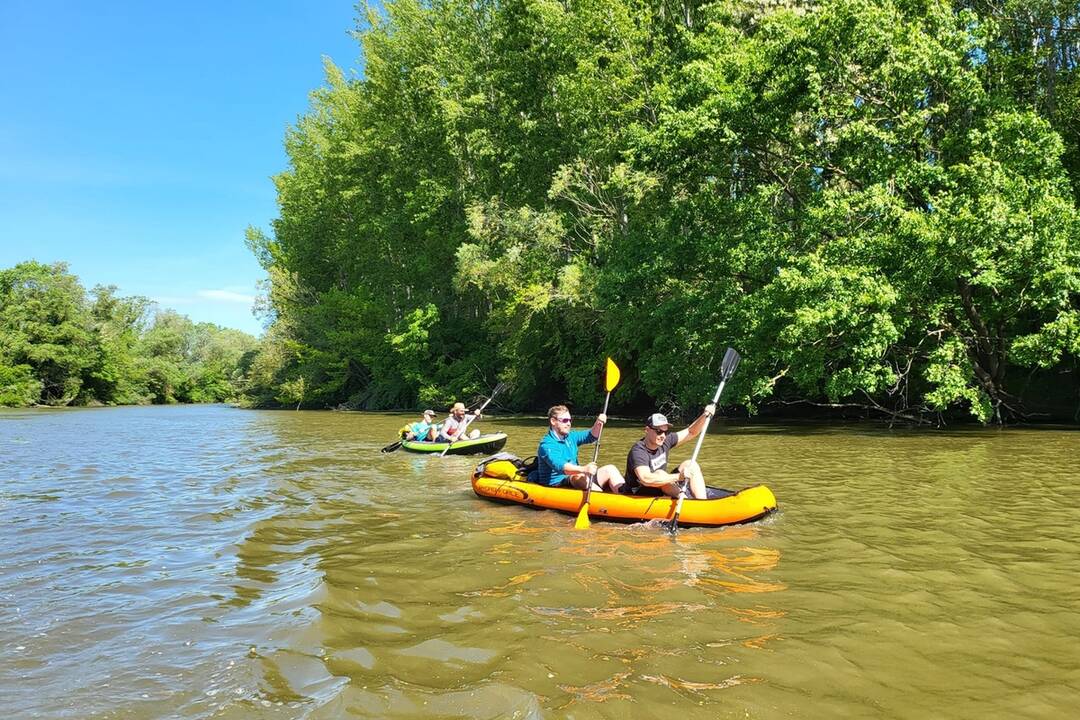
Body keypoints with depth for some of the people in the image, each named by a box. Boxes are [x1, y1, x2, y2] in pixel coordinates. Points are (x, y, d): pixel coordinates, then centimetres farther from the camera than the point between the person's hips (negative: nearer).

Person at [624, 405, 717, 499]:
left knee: (690, 465, -3)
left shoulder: (665, 441, -2)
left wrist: (705, 416, -9)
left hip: (661, 493, 8)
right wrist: (678, 477, -43)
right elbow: (646, 479, -41)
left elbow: (691, 432, 8)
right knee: (659, 473, -33)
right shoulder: (638, 451, -25)